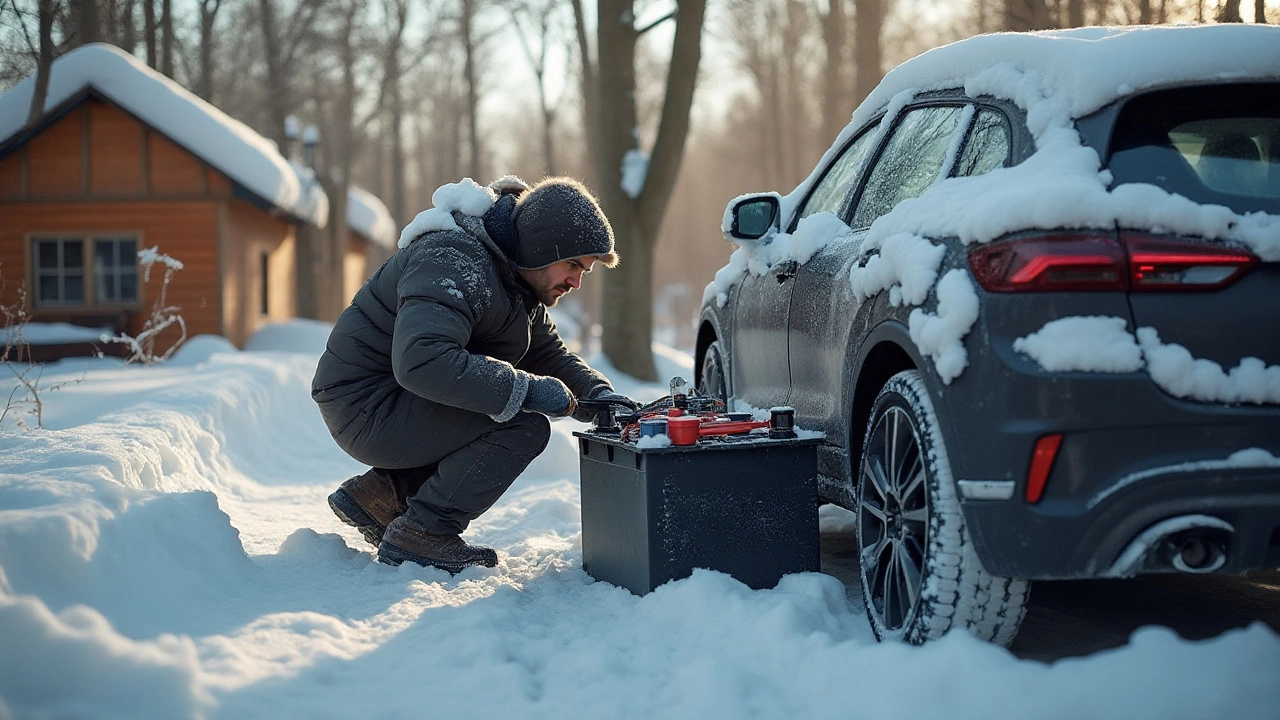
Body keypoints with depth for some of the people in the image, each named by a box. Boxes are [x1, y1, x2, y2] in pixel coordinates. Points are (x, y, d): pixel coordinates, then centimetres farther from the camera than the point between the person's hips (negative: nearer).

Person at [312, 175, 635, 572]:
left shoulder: (516, 276, 9)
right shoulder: (454, 264, -24)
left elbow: (550, 353, 15)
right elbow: (420, 360, -38)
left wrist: (600, 396, -5)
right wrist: (524, 389, -35)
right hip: (364, 408, -10)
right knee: (525, 426, -21)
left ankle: (381, 494, 10)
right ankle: (419, 536, -12)